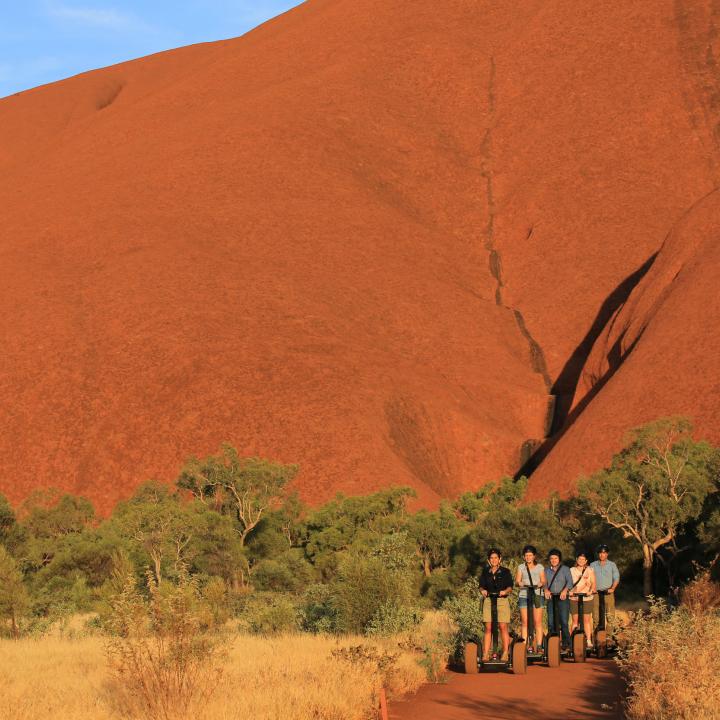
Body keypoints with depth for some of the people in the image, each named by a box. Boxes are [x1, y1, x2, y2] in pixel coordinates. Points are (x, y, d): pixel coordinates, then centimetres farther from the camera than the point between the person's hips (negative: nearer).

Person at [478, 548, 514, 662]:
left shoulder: (505, 572, 5)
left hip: (502, 601, -2)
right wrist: (483, 591, -12)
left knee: (503, 627, -5)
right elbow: (481, 586, 10)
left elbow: (510, 587, 1)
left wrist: (505, 591, -20)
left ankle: (505, 653, -1)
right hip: (488, 601, 2)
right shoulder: (485, 572, 12)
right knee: (488, 628, -1)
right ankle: (486, 654, -2)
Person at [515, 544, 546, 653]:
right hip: (524, 595, 1)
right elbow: (517, 581, 6)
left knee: (537, 622, -7)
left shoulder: (540, 567, 12)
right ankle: (526, 646, -4)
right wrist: (520, 583, -17)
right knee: (525, 622, -4)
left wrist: (540, 584, -14)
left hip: (537, 595, -1)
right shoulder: (521, 567, 14)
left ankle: (539, 646, -8)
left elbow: (543, 582, 9)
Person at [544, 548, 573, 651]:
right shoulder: (546, 570, 15)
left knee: (564, 622, -9)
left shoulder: (565, 569, 6)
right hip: (551, 598, 3)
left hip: (563, 598, -3)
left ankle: (566, 644, -5)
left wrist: (565, 590, -22)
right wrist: (546, 590, -14)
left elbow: (570, 582, -4)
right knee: (551, 622, -2)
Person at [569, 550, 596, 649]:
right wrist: (570, 592, -13)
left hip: (586, 598, 0)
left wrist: (590, 591, -16)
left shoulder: (589, 570, 7)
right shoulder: (571, 570, 8)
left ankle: (589, 641, 3)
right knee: (575, 621, -1)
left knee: (586, 620, 0)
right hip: (574, 598, 0)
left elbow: (593, 583, 2)